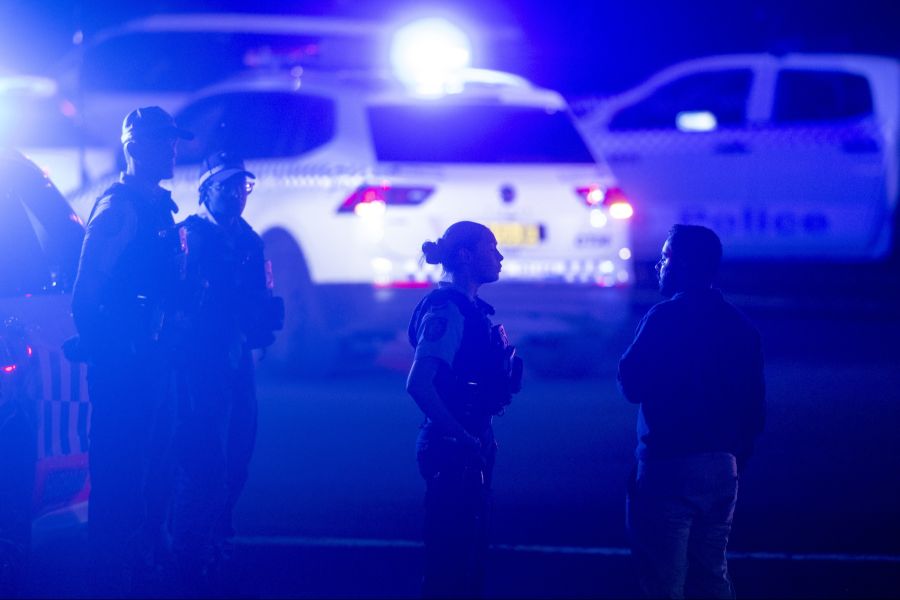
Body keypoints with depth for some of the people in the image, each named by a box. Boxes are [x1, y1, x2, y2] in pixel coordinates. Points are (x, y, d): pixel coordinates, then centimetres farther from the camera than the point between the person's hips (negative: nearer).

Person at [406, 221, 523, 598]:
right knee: (450, 561, -5)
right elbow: (419, 384, -24)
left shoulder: (472, 309, 13)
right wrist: (462, 438, -21)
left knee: (470, 555, 15)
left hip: (470, 449, 10)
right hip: (452, 452, -10)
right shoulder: (447, 310, -16)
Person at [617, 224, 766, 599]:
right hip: (723, 469, 7)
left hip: (670, 468, -7)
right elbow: (754, 408, 14)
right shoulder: (739, 325, 11)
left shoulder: (666, 318, -12)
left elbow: (631, 385, -15)